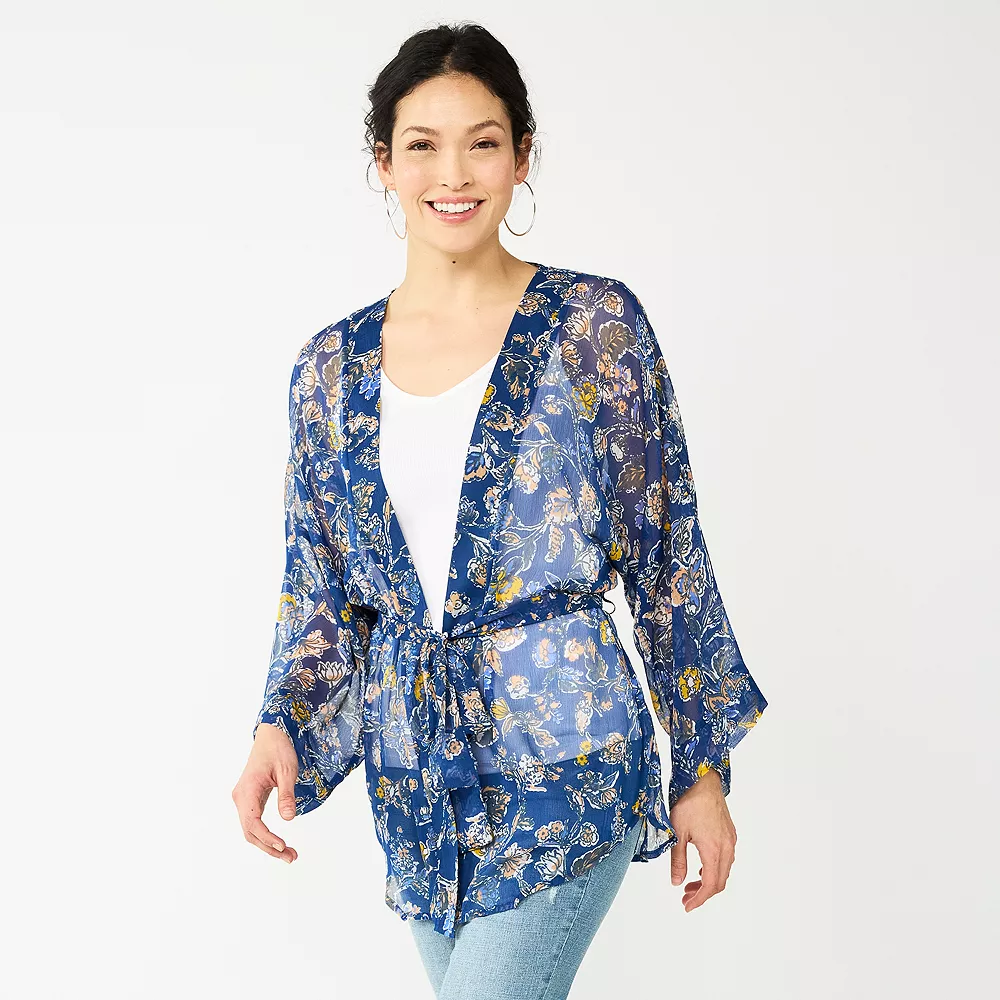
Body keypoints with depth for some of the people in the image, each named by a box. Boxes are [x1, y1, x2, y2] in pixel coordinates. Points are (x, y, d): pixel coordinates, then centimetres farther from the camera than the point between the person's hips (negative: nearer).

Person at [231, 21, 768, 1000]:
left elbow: (669, 557, -2)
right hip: (415, 774, 4)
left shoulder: (596, 324, -6)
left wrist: (704, 768, -1)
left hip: (564, 757, -4)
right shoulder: (332, 366, 4)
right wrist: (280, 727, -9)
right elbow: (320, 592, 9)